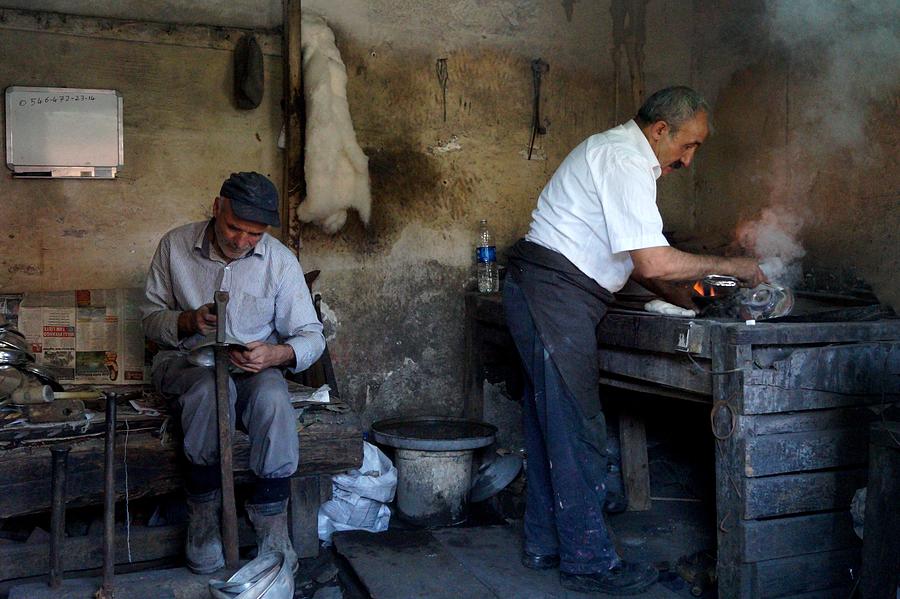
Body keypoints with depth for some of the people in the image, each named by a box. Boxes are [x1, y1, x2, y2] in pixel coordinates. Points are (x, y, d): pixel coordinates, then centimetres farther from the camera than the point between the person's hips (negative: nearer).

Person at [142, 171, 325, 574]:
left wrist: (275, 354, -28)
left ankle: (272, 532, -23)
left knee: (273, 397, -34)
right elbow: (150, 318, 3)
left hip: (255, 365, 1)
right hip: (184, 362, 0)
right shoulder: (175, 245, -4)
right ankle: (203, 520, -21)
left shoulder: (280, 261, -6)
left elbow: (311, 336, -6)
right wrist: (188, 321, -20)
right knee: (212, 386, -36)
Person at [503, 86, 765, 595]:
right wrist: (726, 265, -8)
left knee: (551, 423, 14)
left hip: (541, 294, 11)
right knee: (577, 429, -5)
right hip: (555, 292, -11)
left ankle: (545, 544, 23)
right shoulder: (625, 162, -14)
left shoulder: (619, 155, 20)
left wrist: (689, 299, 10)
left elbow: (638, 260, 20)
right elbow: (653, 263, -22)